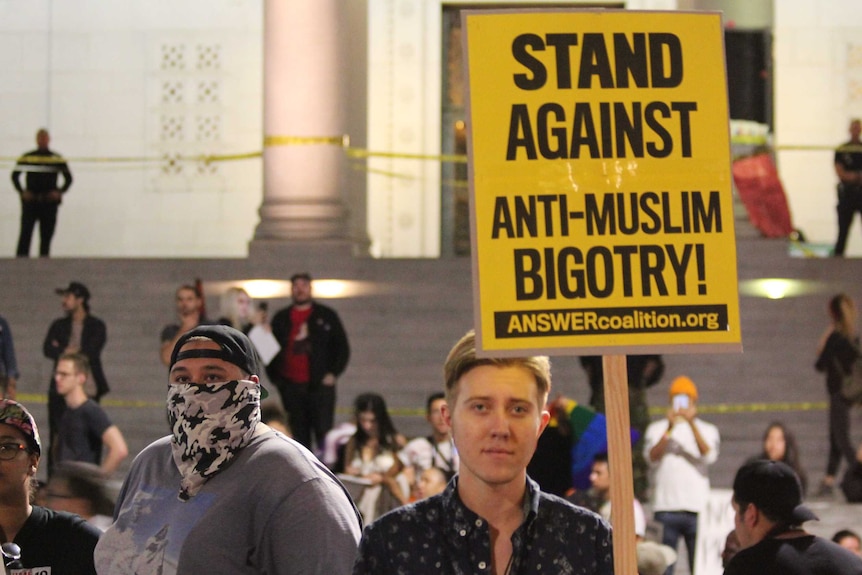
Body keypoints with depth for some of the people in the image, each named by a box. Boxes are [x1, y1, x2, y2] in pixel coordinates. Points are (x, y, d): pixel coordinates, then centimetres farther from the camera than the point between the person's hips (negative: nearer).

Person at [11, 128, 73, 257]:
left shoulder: (57, 159, 6)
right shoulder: (26, 158, 4)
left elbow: (68, 178, 10)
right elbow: (15, 176, 8)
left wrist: (60, 192, -4)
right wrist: (22, 192, -4)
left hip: (49, 202, 1)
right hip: (30, 201, -1)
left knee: (46, 235, 3)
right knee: (25, 232, -8)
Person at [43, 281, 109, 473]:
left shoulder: (96, 326, 4)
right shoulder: (59, 325, 14)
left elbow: (91, 352, -10)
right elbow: (47, 349, 1)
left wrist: (62, 351, -2)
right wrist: (69, 352, -12)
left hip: (87, 391, -3)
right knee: (56, 439, 1)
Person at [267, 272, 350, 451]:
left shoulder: (326, 316, 7)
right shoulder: (281, 319, 13)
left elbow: (342, 347, 7)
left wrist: (333, 374, -3)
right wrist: (275, 377, 5)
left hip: (320, 384, -2)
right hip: (291, 387, 2)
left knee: (323, 430, -8)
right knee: (299, 434, 4)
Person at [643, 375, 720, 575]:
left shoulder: (707, 430, 11)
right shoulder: (657, 428, 11)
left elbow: (709, 456, -8)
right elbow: (652, 457, -5)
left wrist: (692, 424, -18)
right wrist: (670, 428, -16)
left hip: (697, 508, 0)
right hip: (665, 508, 0)